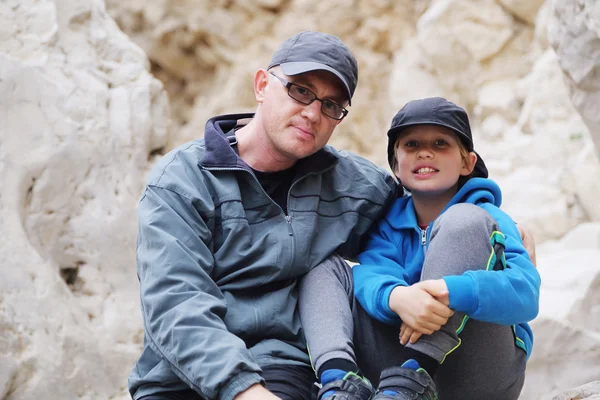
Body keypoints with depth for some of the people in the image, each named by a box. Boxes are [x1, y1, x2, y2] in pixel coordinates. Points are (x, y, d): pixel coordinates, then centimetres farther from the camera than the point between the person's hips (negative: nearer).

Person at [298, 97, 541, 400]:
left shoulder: (488, 218, 3)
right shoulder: (388, 224, 15)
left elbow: (525, 294, -16)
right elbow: (371, 276, -8)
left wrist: (451, 293, -37)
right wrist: (395, 297, -34)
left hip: (481, 371, -4)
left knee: (463, 220, -17)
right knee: (325, 267, 0)